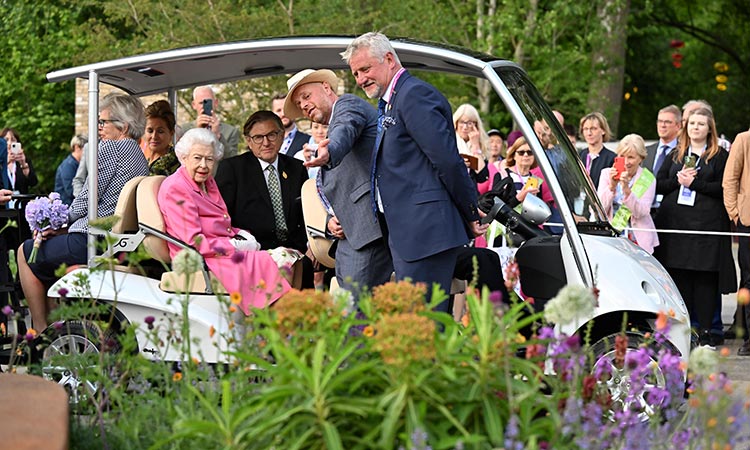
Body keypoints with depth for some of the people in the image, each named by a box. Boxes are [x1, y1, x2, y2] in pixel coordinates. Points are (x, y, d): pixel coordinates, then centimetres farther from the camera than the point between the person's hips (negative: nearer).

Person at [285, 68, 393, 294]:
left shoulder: (348, 104, 4)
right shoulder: (332, 128, 32)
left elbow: (346, 128, -23)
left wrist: (329, 150, -46)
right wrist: (330, 221, 12)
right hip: (348, 235, 10)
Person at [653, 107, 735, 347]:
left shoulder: (720, 157, 6)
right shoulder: (675, 155, 18)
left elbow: (723, 188, -5)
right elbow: (658, 185, 12)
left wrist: (694, 183, -11)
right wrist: (678, 180, -5)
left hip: (707, 223, -3)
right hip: (675, 222, 3)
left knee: (705, 276, -5)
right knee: (679, 275, 0)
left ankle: (705, 330, -2)